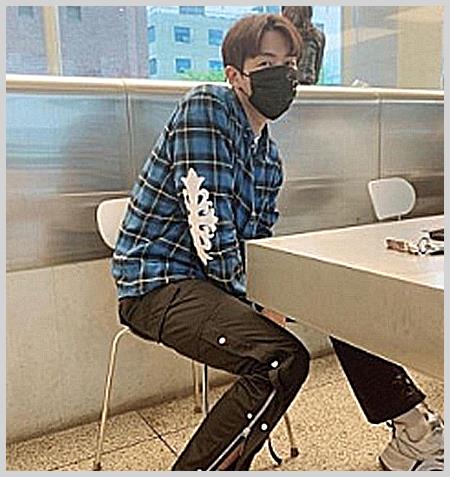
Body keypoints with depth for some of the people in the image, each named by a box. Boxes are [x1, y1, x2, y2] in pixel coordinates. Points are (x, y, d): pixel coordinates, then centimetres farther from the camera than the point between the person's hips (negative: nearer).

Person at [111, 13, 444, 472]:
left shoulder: (269, 154, 12)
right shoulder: (205, 107, -15)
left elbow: (258, 238, 13)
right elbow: (211, 225, -22)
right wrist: (251, 306, -14)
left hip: (224, 277, 9)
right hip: (158, 283, -8)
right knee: (284, 358, -29)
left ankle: (413, 429, 17)